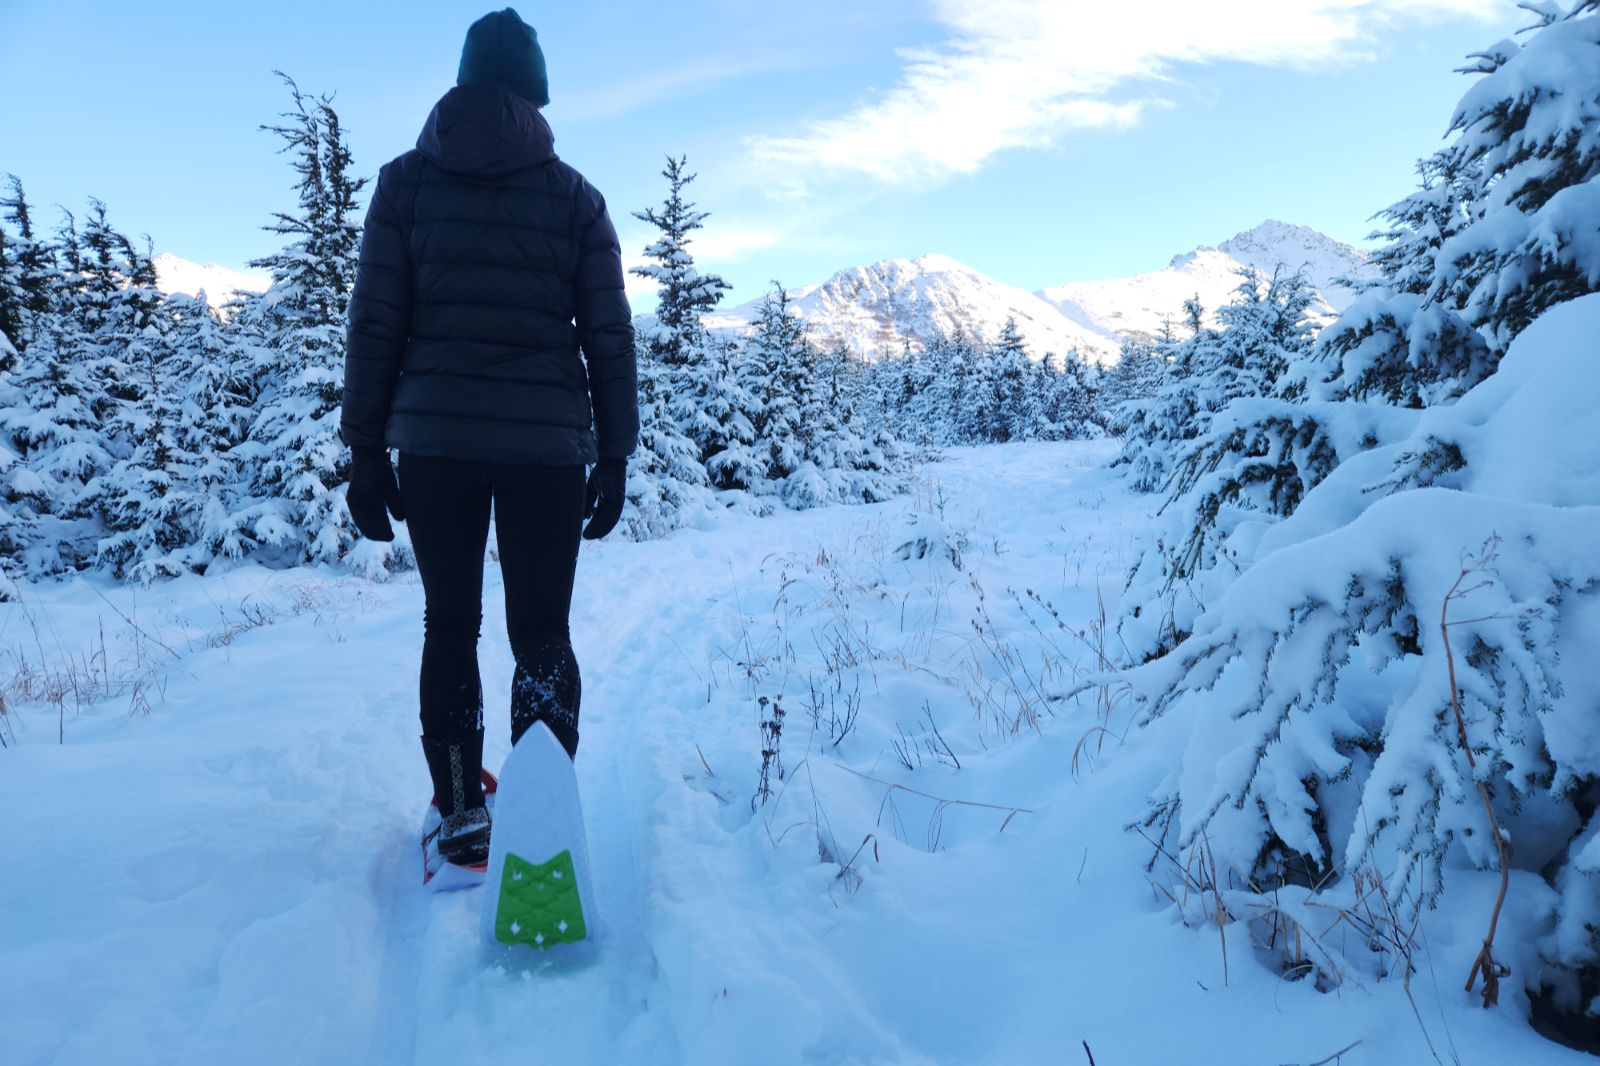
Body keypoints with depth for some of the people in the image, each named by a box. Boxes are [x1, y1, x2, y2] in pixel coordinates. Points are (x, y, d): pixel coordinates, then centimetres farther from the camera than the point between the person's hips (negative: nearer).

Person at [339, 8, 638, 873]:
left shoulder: (407, 180, 6)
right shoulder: (574, 194, 6)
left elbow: (374, 324, 2)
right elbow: (609, 336, 3)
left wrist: (365, 448, 6)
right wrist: (615, 454, 7)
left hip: (435, 438, 1)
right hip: (549, 443, 0)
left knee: (450, 626, 11)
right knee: (541, 630, 7)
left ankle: (462, 816, 13)